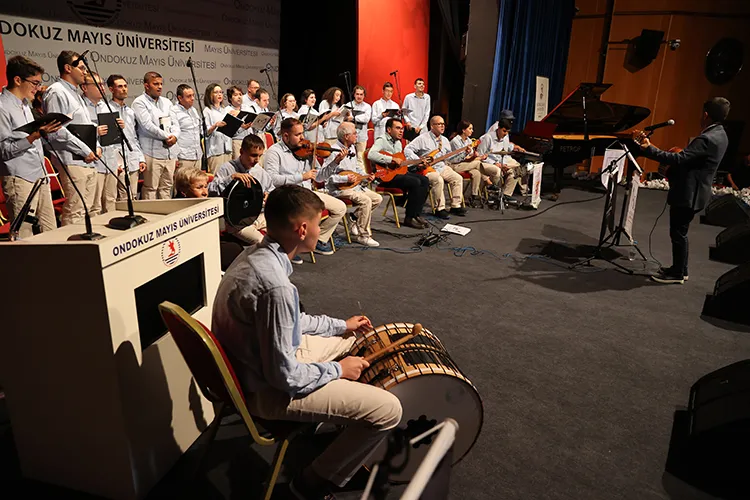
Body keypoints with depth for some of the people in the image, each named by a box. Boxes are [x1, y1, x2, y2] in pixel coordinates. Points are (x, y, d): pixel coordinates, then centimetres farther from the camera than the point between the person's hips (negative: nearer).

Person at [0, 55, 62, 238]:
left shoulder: (25, 105, 17)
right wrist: (35, 135, -21)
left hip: (40, 178, 9)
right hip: (20, 180, -8)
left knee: (51, 234, 7)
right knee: (23, 238, -6)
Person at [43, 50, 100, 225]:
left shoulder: (75, 93, 22)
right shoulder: (57, 92, -8)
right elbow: (56, 130, -18)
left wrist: (95, 146, 8)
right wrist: (85, 151, -15)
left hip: (88, 162, 10)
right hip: (73, 162, -10)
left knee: (86, 210, 13)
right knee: (74, 213, -9)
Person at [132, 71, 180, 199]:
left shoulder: (166, 102, 19)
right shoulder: (139, 102, -2)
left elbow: (175, 123, 13)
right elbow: (147, 125, -12)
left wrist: (174, 136, -8)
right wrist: (166, 137, -12)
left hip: (170, 152, 6)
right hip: (152, 153, -6)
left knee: (166, 188, 10)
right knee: (150, 188, -4)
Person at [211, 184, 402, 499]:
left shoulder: (256, 254, -3)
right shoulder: (274, 284, -34)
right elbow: (285, 377, -28)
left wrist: (340, 325, 14)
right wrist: (338, 370, -11)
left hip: (260, 359, 10)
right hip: (268, 390, -10)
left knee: (358, 343, 22)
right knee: (388, 410, -11)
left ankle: (348, 418, 41)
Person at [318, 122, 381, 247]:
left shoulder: (352, 148, 12)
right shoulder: (334, 151, -18)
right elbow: (324, 175, -25)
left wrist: (365, 175, 7)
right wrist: (345, 179, -26)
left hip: (354, 184, 10)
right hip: (338, 189, -10)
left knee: (377, 198, 2)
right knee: (365, 201, -27)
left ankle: (355, 222, 12)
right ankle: (363, 235, -13)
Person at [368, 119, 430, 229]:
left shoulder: (398, 143, 20)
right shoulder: (381, 140, -9)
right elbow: (371, 155, -29)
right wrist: (392, 159, -28)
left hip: (397, 171, 9)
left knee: (424, 180, -5)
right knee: (415, 182, -25)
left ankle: (417, 214, 0)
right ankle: (409, 218, -16)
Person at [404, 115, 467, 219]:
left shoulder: (444, 140, 16)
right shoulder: (423, 138, -5)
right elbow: (407, 149, -11)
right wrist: (418, 160, -22)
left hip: (442, 167, 7)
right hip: (428, 168, -7)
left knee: (458, 178, -11)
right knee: (438, 180, -34)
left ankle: (455, 206, -1)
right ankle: (440, 209, -22)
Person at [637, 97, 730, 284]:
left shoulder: (707, 139, -23)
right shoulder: (719, 135, 9)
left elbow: (679, 159, -30)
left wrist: (649, 149, -28)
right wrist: (671, 166, 11)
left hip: (688, 193, -10)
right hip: (693, 191, 10)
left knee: (678, 233, 1)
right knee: (680, 232, 20)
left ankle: (677, 274, 13)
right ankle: (679, 269, 31)